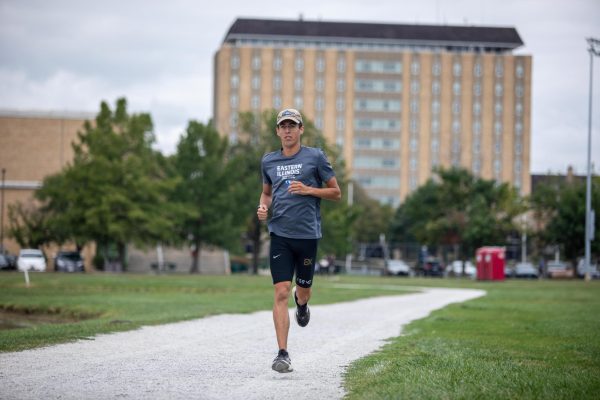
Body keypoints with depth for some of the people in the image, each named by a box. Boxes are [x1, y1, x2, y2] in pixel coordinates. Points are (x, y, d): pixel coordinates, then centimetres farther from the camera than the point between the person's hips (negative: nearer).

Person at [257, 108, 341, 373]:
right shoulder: (268, 161, 10)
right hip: (280, 235, 1)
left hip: (308, 234, -1)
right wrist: (263, 207, 4)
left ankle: (301, 302, 49)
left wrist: (308, 190, -11)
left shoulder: (315, 157, 1)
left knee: (303, 291, 10)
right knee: (281, 294, -9)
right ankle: (283, 354, -8)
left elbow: (336, 193, 4)